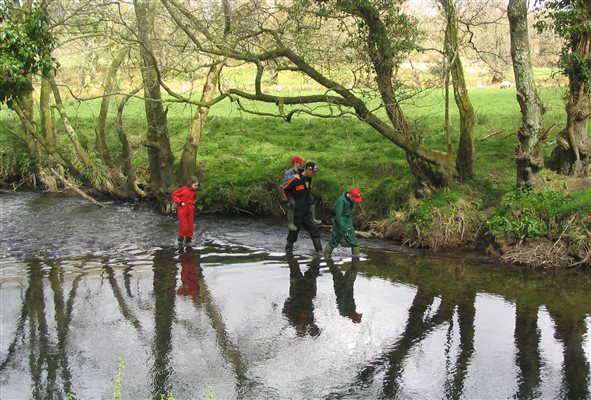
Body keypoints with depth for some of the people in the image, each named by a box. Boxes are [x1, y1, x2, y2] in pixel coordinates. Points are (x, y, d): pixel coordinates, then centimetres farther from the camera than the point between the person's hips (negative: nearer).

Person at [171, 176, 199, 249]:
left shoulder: (194, 191, 3)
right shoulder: (183, 189, -14)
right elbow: (174, 195, -8)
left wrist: (192, 206, 6)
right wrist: (180, 202, -17)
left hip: (190, 212, 5)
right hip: (182, 211, -5)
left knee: (190, 228, 6)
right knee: (183, 228, -7)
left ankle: (188, 243, 19)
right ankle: (180, 242, 13)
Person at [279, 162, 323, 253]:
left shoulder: (309, 179, 8)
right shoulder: (296, 179, -18)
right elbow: (282, 188, -16)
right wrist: (286, 201, -13)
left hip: (307, 211, 7)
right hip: (297, 211, -7)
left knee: (314, 231, 0)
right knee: (294, 231, 4)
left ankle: (319, 251, 0)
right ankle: (288, 249, 21)